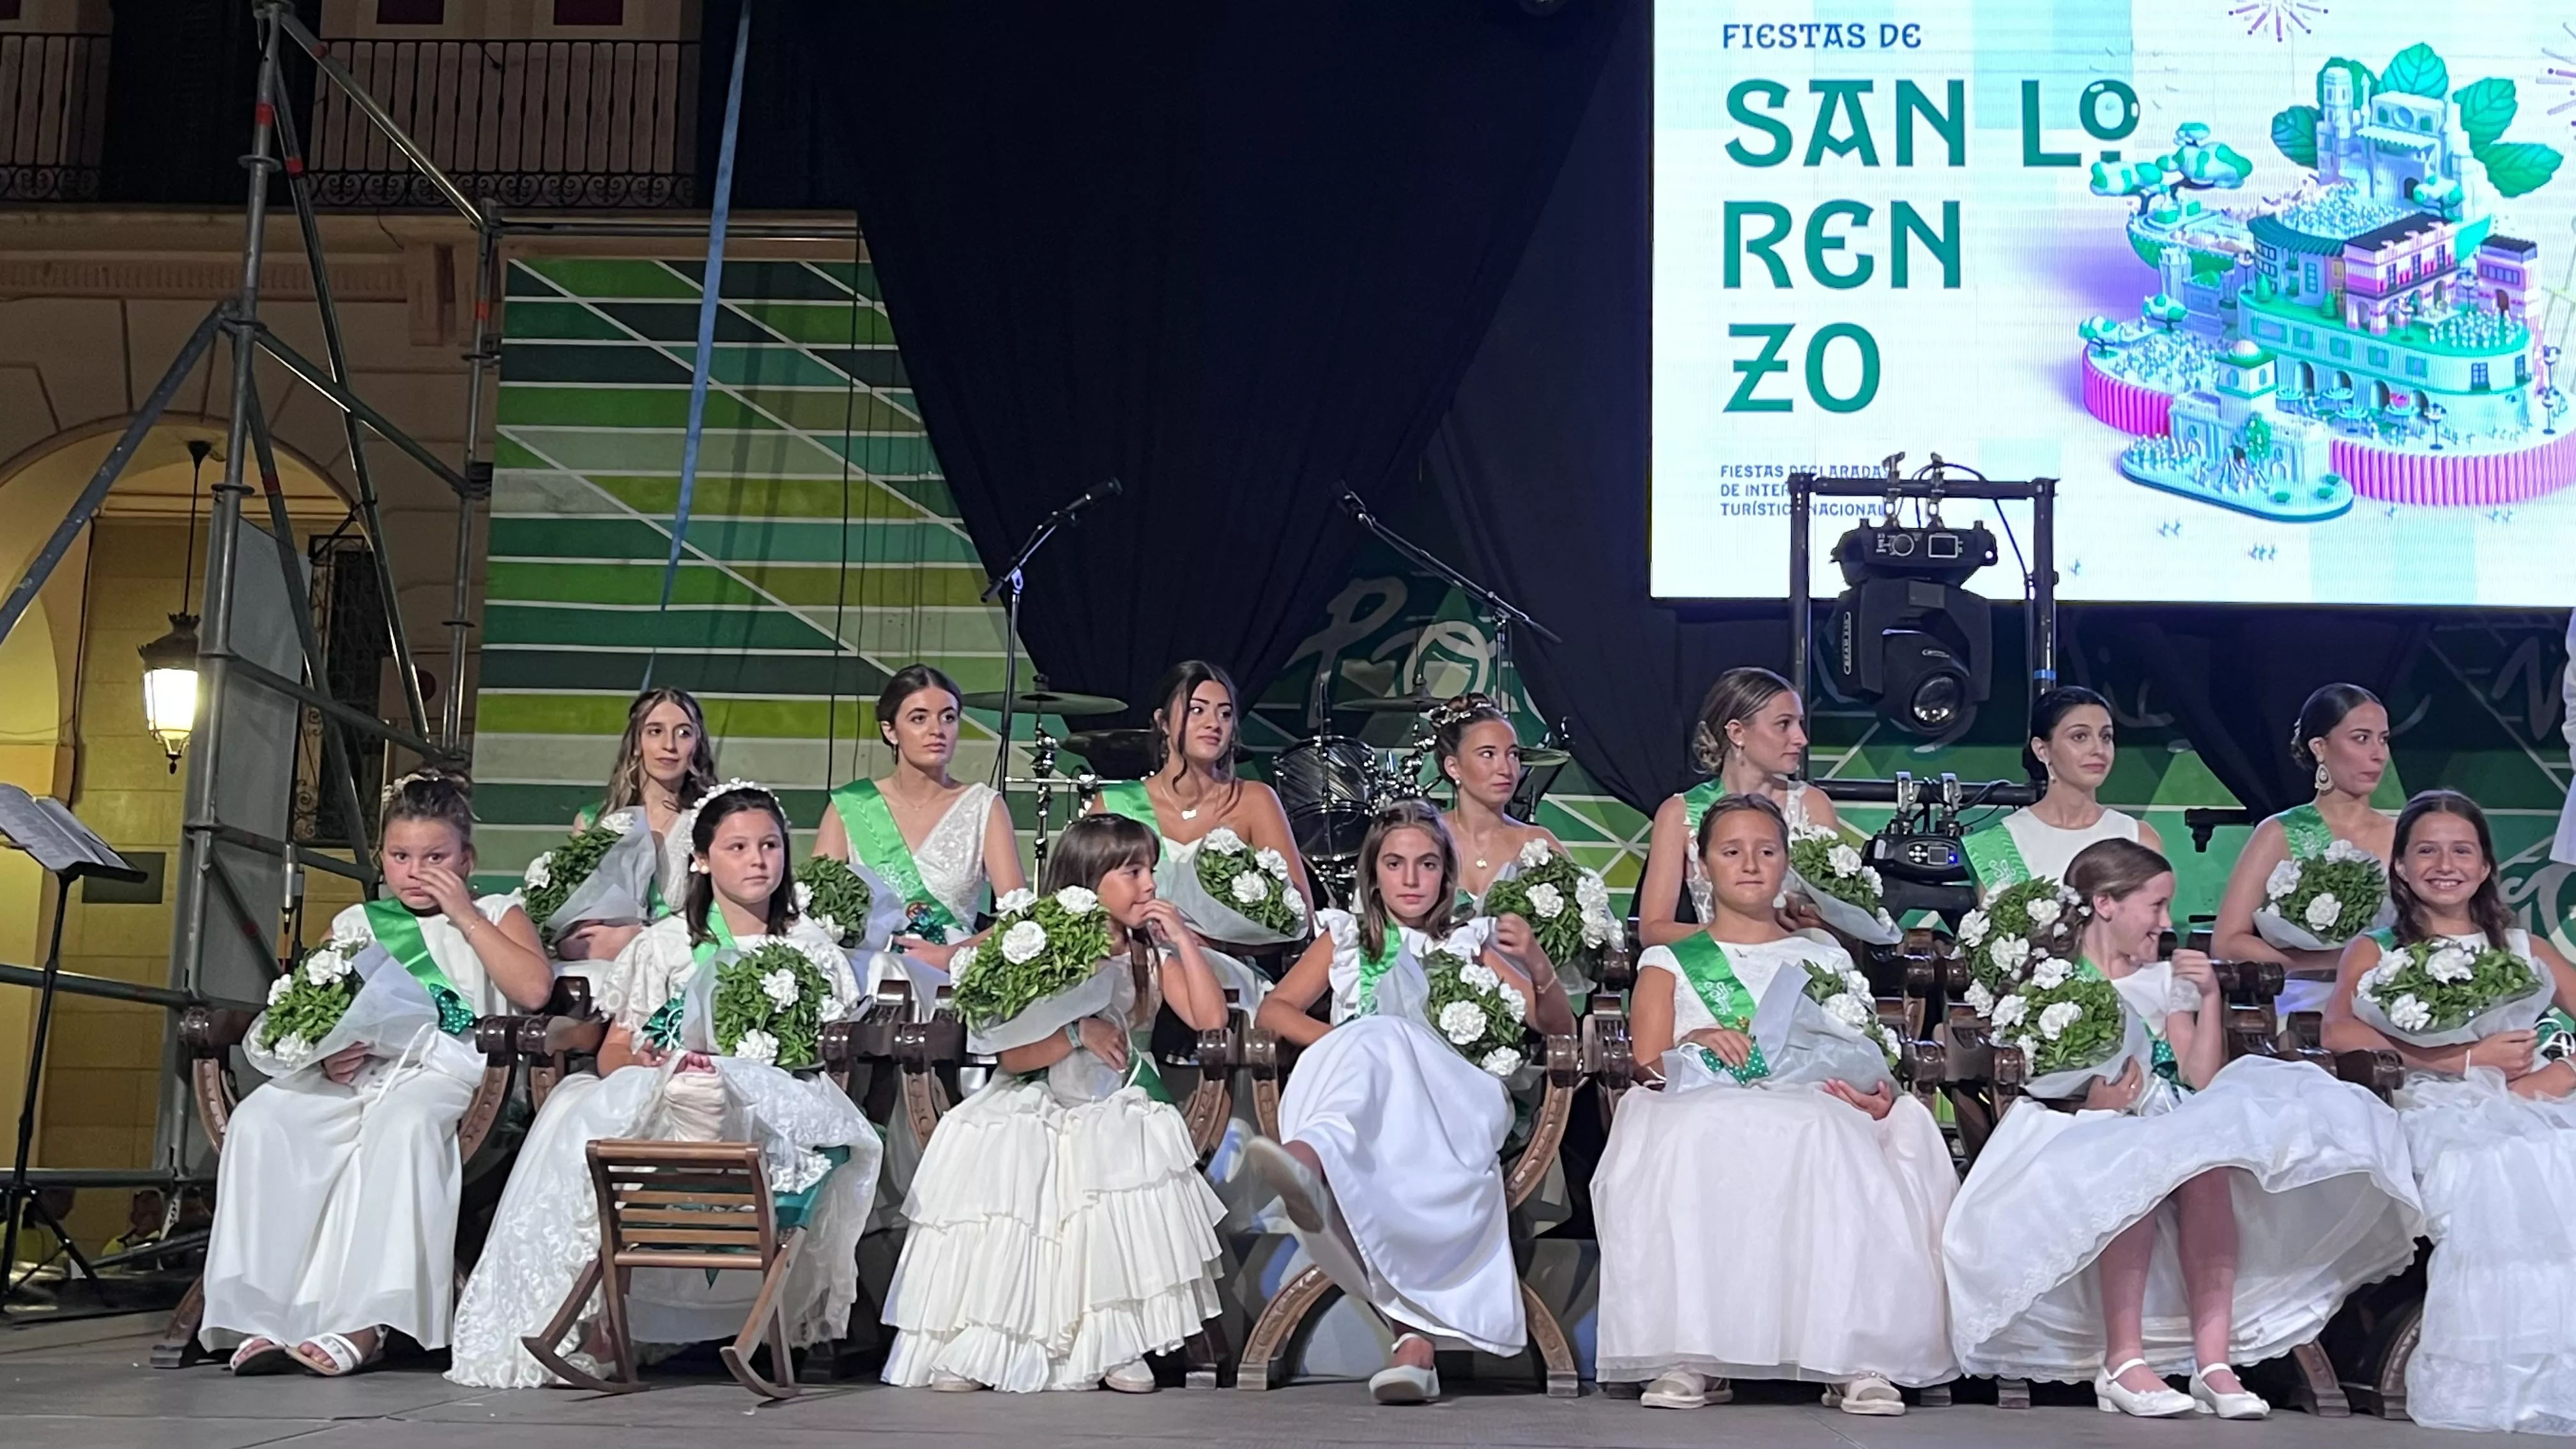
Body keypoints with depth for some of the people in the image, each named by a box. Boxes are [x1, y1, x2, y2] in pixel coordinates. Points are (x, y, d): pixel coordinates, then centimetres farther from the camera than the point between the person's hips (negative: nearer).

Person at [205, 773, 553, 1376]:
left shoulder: (494, 916, 16)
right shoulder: (354, 924, 25)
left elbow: (535, 989, -4)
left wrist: (465, 916, -1)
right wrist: (326, 1054, -7)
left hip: (443, 1067, -4)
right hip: (354, 1069, 4)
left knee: (402, 1122, -39)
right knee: (261, 1119, -26)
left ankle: (365, 1322, -42)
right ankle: (267, 1317, -28)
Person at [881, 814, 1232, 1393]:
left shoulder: (1151, 955, 8)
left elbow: (1210, 1017, -3)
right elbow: (1011, 1053, -6)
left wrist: (1184, 938, -5)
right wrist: (1078, 1032, -20)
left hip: (1117, 1111, 1)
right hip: (1039, 1108, -1)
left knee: (1129, 1165, -31)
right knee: (994, 1166, -28)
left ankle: (1119, 1342, -19)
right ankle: (972, 1342, -15)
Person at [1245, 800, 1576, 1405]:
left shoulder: (1470, 943, 27)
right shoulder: (1345, 937, 28)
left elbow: (1558, 1027, 20)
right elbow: (1275, 1009, 17)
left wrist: (1538, 966, -2)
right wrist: (1338, 1039, -4)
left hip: (1454, 1100, 1)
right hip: (1362, 1087, -1)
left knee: (1382, 1042, -35)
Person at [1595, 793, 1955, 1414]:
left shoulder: (1825, 961, 26)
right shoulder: (1669, 963, 22)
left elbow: (1861, 1060, 16)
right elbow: (1645, 1073, 9)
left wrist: (1879, 1097, -8)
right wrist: (1692, 1047, -13)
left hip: (1812, 1116, 1)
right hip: (1700, 1119, -1)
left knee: (1842, 1141, -37)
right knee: (1687, 1139, -39)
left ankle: (1858, 1360, -37)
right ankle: (1683, 1357, -37)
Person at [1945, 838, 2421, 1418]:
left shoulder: (2163, 981, 21)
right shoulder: (2053, 981, 8)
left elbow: (2202, 1079, 10)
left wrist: (2210, 999, 3)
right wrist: (2093, 1103, -21)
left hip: (2170, 1134, 4)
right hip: (2087, 1144, -4)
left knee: (2209, 1166, -32)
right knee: (2134, 1171, -38)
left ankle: (2214, 1355, -36)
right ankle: (2123, 1359, -37)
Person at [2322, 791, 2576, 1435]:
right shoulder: (2375, 950, 16)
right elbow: (2341, 1032, -5)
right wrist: (2469, 1058, -10)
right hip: (2441, 1115, -2)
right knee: (2491, 1187, -37)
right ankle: (2491, 1389, -29)